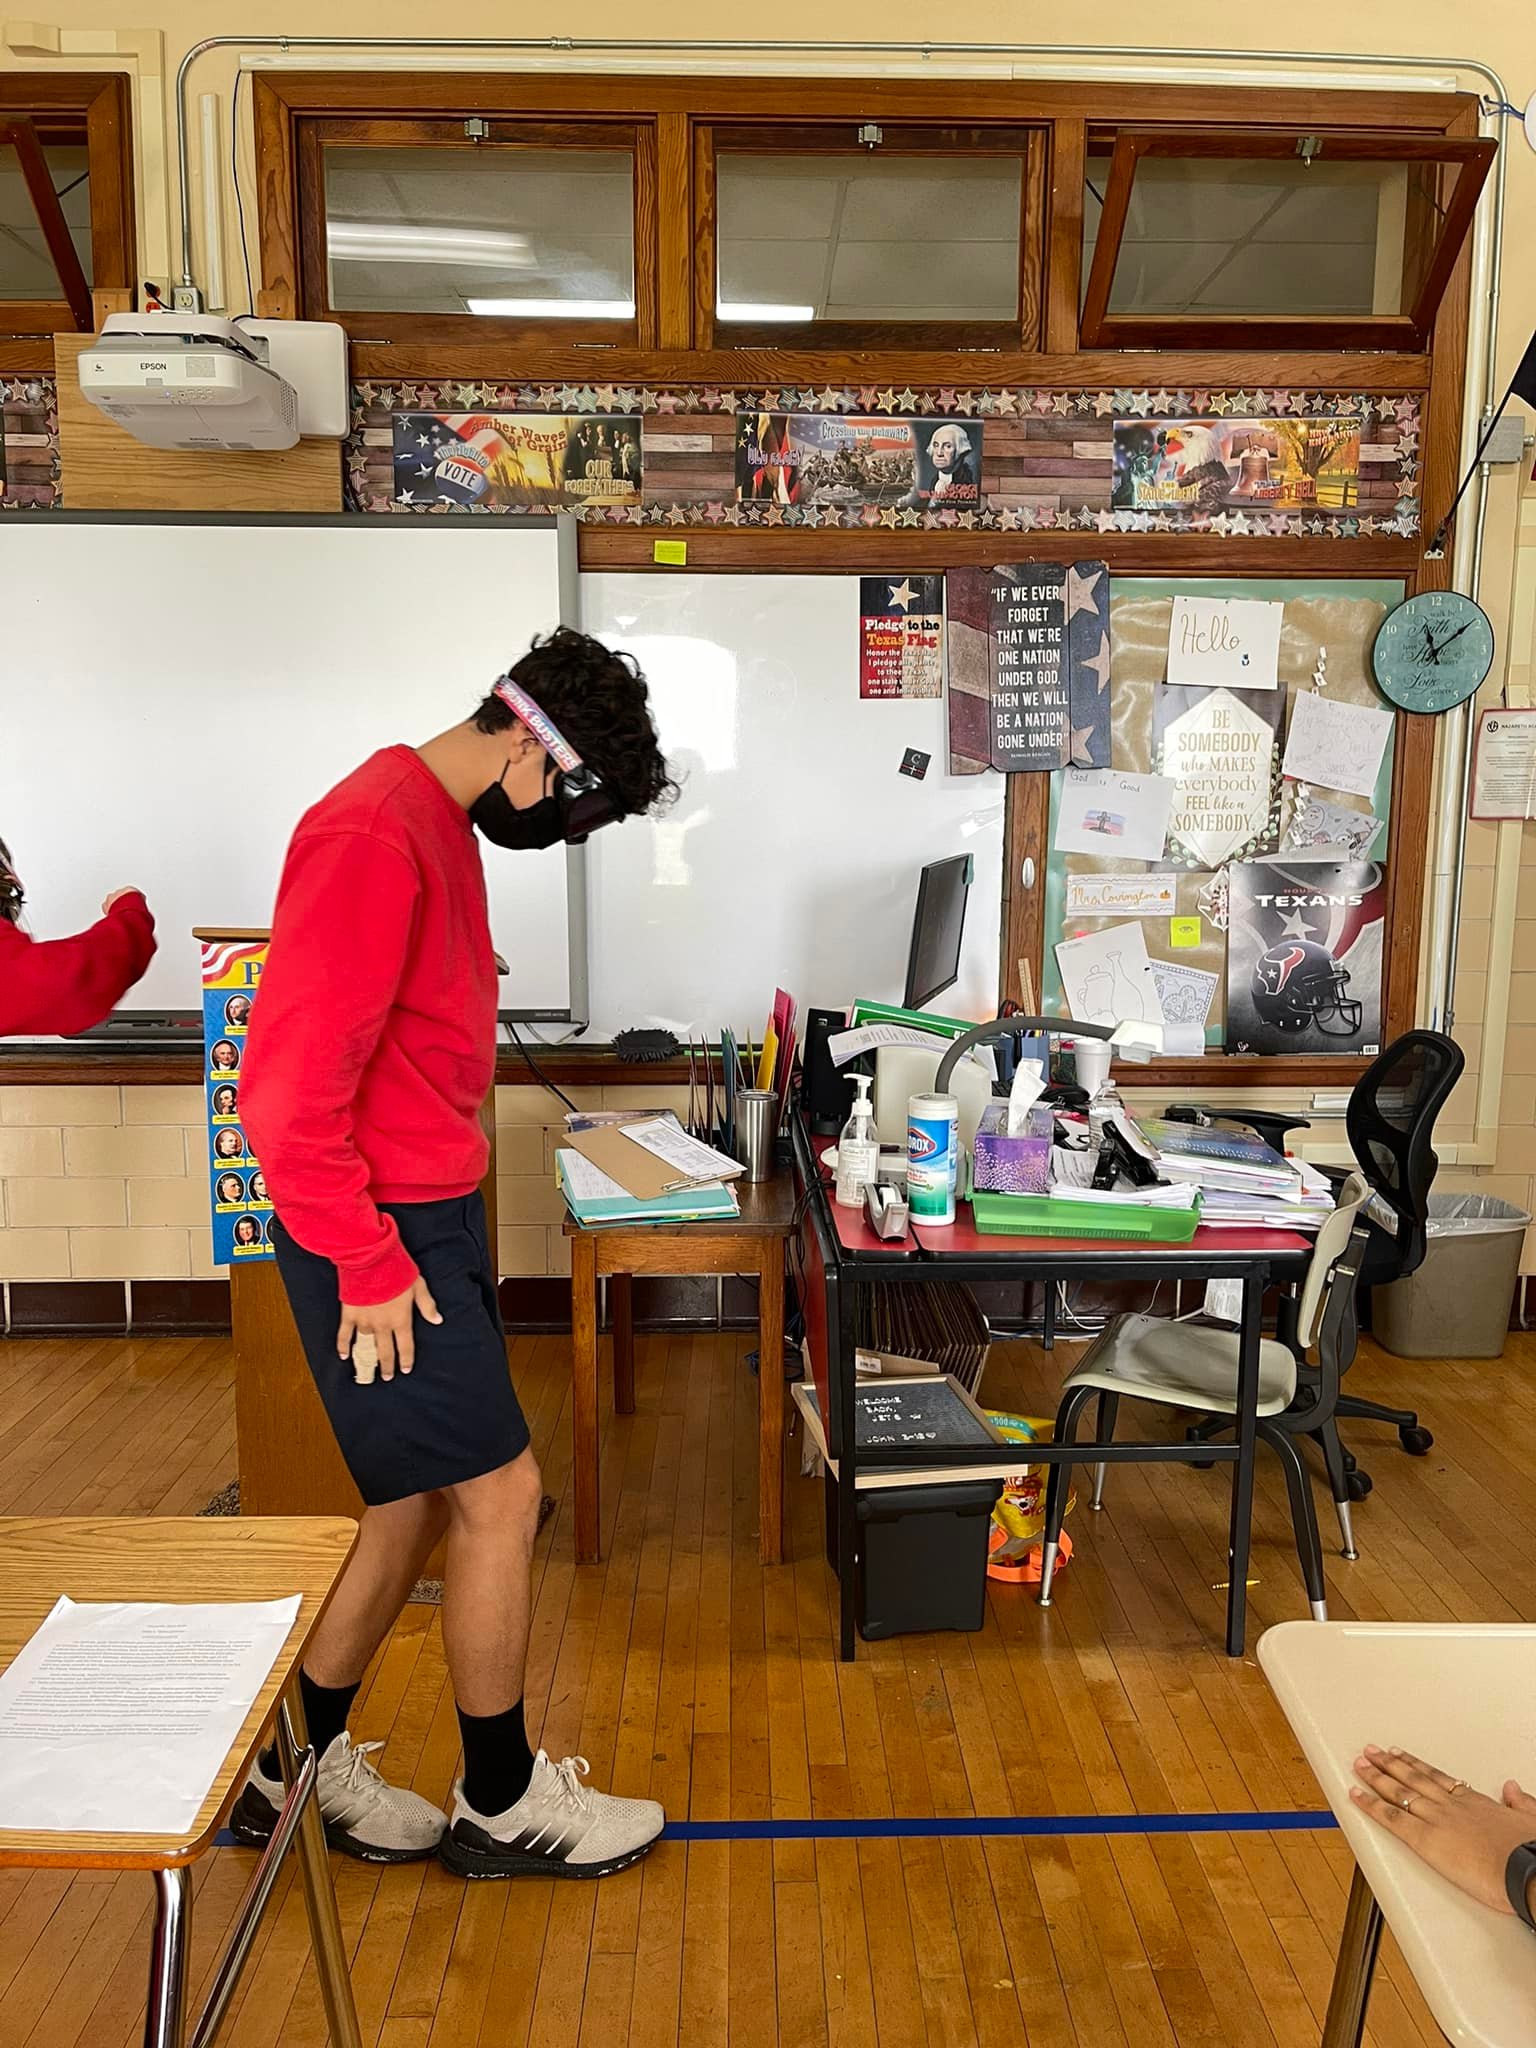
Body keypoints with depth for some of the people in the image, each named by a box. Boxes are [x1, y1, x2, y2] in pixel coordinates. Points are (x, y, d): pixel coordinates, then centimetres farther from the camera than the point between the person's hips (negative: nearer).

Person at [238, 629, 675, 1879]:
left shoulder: (439, 824, 11)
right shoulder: (373, 838, -21)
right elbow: (289, 1092, -24)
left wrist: (438, 1233, 17)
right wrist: (370, 1269, -17)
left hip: (431, 1222, 10)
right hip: (383, 1243, -10)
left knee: (419, 1505, 17)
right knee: (502, 1495, 2)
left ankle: (299, 1771, 34)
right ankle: (502, 1804, 23)